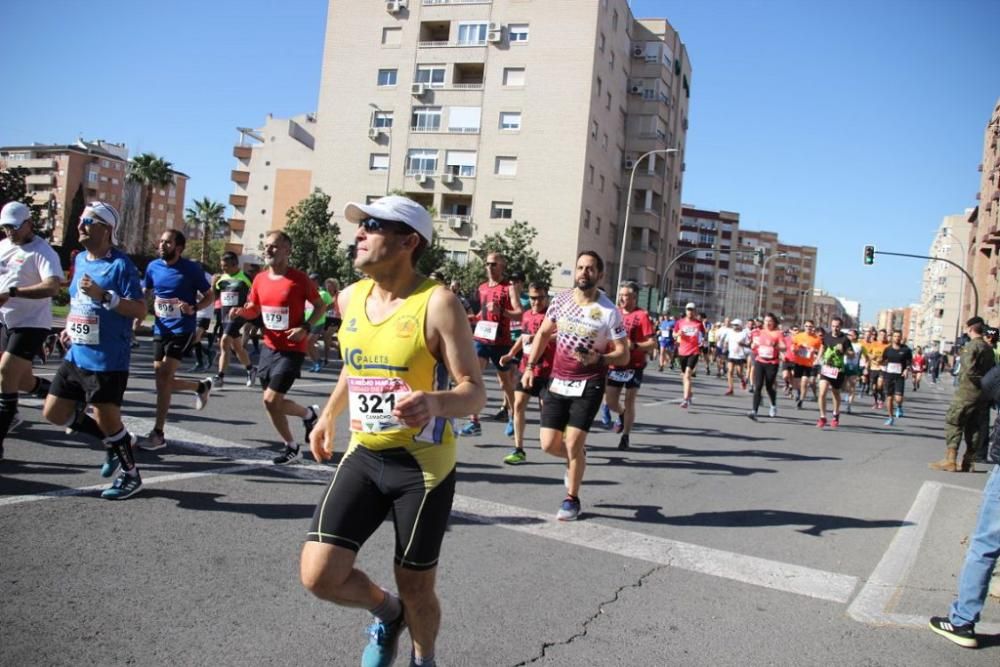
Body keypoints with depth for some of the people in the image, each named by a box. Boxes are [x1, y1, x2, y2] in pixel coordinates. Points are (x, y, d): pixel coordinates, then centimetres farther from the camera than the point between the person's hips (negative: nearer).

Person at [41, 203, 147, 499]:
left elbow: (140, 310, -19)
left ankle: (131, 475, 22)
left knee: (106, 419, 1)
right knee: (54, 412, 12)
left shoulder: (121, 264, -14)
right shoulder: (79, 260, 10)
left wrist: (103, 295, -29)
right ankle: (115, 441, 29)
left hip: (107, 361, -8)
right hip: (76, 356, 9)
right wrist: (69, 326, 9)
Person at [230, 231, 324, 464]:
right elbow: (254, 310, 14)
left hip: (292, 349, -7)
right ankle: (310, 413, 36)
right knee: (274, 401, 11)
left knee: (270, 399, -10)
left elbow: (321, 306, -5)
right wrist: (241, 311, -8)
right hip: (270, 347, 7)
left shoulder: (299, 279, -13)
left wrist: (306, 327, -19)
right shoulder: (260, 279, 4)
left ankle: (291, 448, 13)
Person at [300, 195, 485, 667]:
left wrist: (435, 402, -38)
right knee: (319, 575, -5)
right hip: (363, 455, 5)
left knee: (416, 589, 8)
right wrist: (329, 415, 26)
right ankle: (386, 612, 28)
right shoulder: (350, 298, 2)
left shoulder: (437, 302, -16)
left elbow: (474, 393, -18)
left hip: (423, 464, -5)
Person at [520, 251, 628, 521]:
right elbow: (543, 334, 14)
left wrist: (598, 359, -27)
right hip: (557, 382, 4)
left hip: (588, 386, -4)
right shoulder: (560, 301, 0)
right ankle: (577, 458, 37)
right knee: (549, 445, 3)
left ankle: (572, 499, 14)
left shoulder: (609, 312, -11)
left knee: (573, 444, -8)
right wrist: (530, 366, 9)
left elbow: (623, 355, -8)